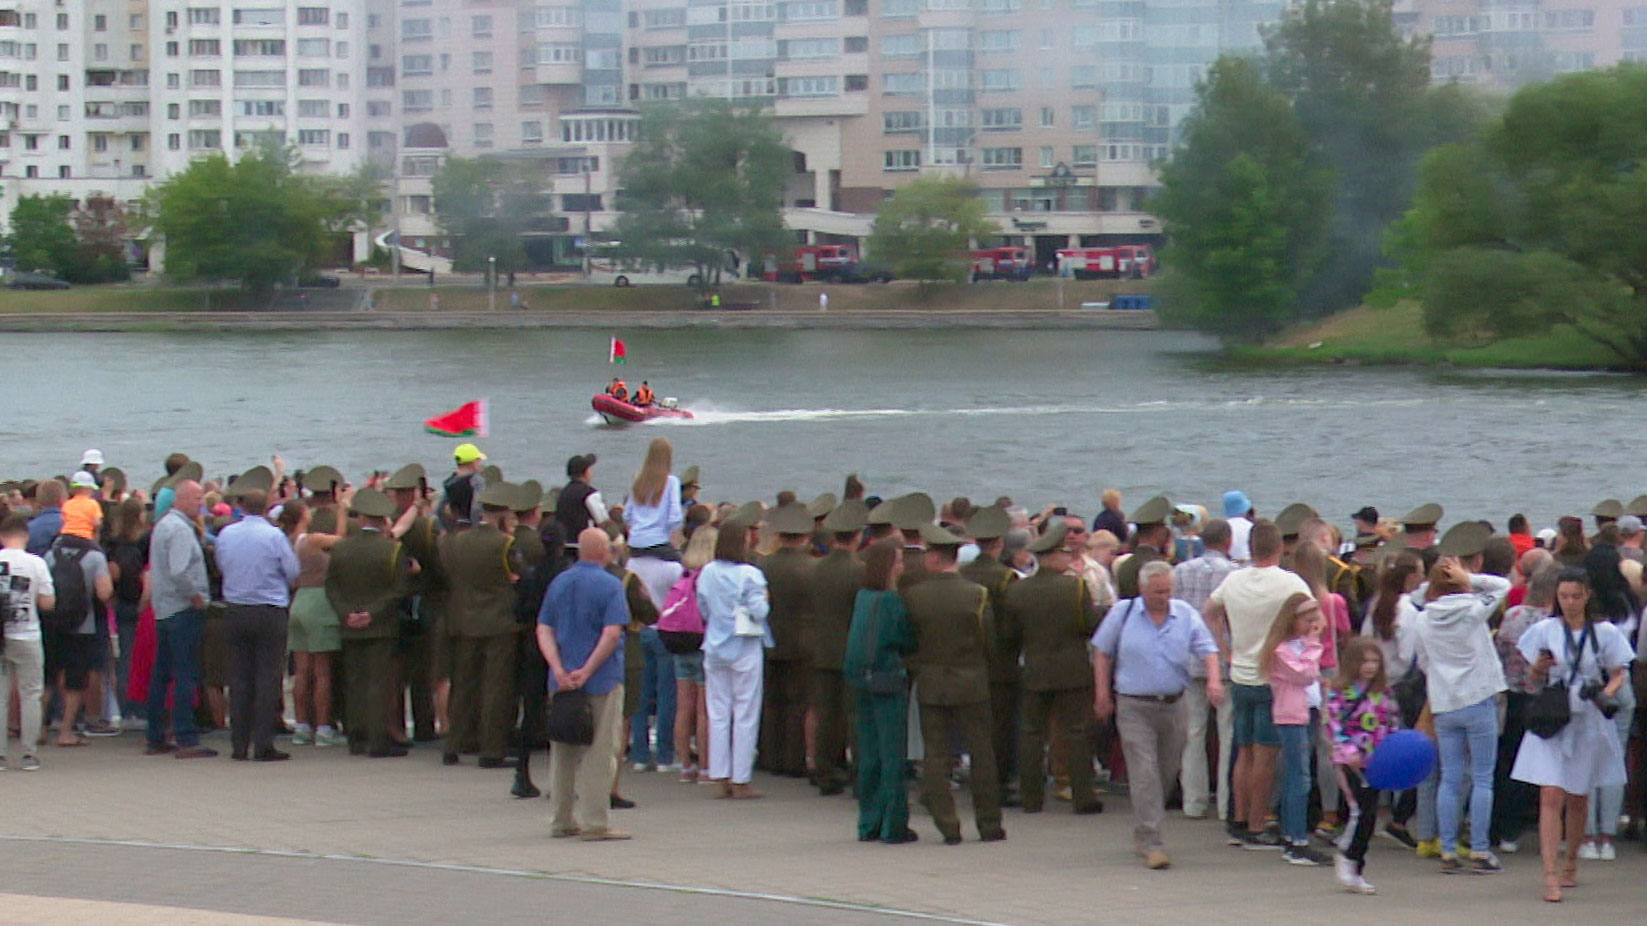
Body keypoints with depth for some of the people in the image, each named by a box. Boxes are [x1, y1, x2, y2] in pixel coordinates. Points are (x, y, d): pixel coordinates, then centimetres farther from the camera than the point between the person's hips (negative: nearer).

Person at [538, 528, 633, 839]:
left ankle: (562, 821, 16)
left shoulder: (559, 583, 9)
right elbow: (612, 633, -19)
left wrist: (559, 670, -7)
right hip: (602, 681, -5)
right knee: (600, 752, -1)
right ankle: (594, 823, -4)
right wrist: (587, 671, -16)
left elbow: (544, 630, 2)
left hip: (563, 680, 5)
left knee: (563, 752, 12)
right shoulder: (610, 585, -8)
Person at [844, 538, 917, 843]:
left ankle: (869, 824, 17)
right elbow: (907, 643, -9)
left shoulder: (862, 597, 6)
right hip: (889, 681, -7)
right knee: (893, 755, 0)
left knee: (868, 756, 12)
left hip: (862, 680, 7)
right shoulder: (891, 601, -15)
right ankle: (894, 826, 2)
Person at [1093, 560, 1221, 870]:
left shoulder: (1185, 614, 3)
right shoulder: (1123, 613, 0)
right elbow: (1102, 653, 8)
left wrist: (1214, 680, -19)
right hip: (1134, 707, -3)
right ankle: (1151, 844, -11)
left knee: (1167, 773, 11)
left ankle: (1144, 835, 29)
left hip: (1174, 705, 3)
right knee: (1144, 774, -11)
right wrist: (1102, 694, 4)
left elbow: (1207, 650, 0)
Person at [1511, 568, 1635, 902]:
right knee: (1551, 797, -11)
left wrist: (1605, 695, -15)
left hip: (1590, 723, 1)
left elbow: (1620, 674, 5)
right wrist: (1540, 668, -15)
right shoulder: (1544, 630, 1)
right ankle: (1550, 877, -15)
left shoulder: (1605, 633, 0)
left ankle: (1571, 864, 33)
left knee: (1578, 799, 13)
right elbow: (1535, 679, 8)